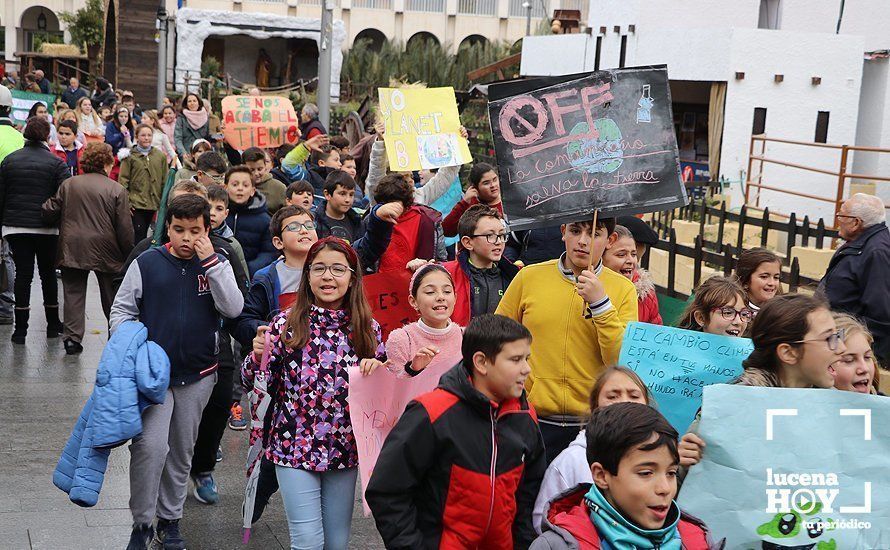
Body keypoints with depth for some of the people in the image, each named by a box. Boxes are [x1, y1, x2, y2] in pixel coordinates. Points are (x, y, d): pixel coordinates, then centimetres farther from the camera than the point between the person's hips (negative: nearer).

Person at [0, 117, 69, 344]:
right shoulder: (56, 163, -5)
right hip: (47, 228, -1)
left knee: (22, 274, 3)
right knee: (48, 273, 12)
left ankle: (20, 329, 1)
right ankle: (53, 325, 20)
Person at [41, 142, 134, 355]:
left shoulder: (68, 184, 3)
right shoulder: (117, 190, -6)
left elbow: (50, 212, 4)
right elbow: (125, 228, -8)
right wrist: (129, 254, 1)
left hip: (72, 249, 2)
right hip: (106, 251, -2)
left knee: (73, 293, 7)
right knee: (111, 296, 13)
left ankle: (72, 338, 2)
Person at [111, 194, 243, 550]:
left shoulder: (216, 265, 2)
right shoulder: (147, 263, -2)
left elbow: (233, 309, -12)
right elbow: (121, 310, 4)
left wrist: (211, 261, -16)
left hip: (198, 374, 2)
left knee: (182, 451, 14)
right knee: (150, 446, -16)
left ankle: (169, 520, 30)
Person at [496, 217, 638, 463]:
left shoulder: (623, 289, 1)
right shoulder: (529, 277, 3)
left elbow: (623, 361, -9)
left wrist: (600, 303, -15)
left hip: (593, 422, 0)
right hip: (532, 419, 1)